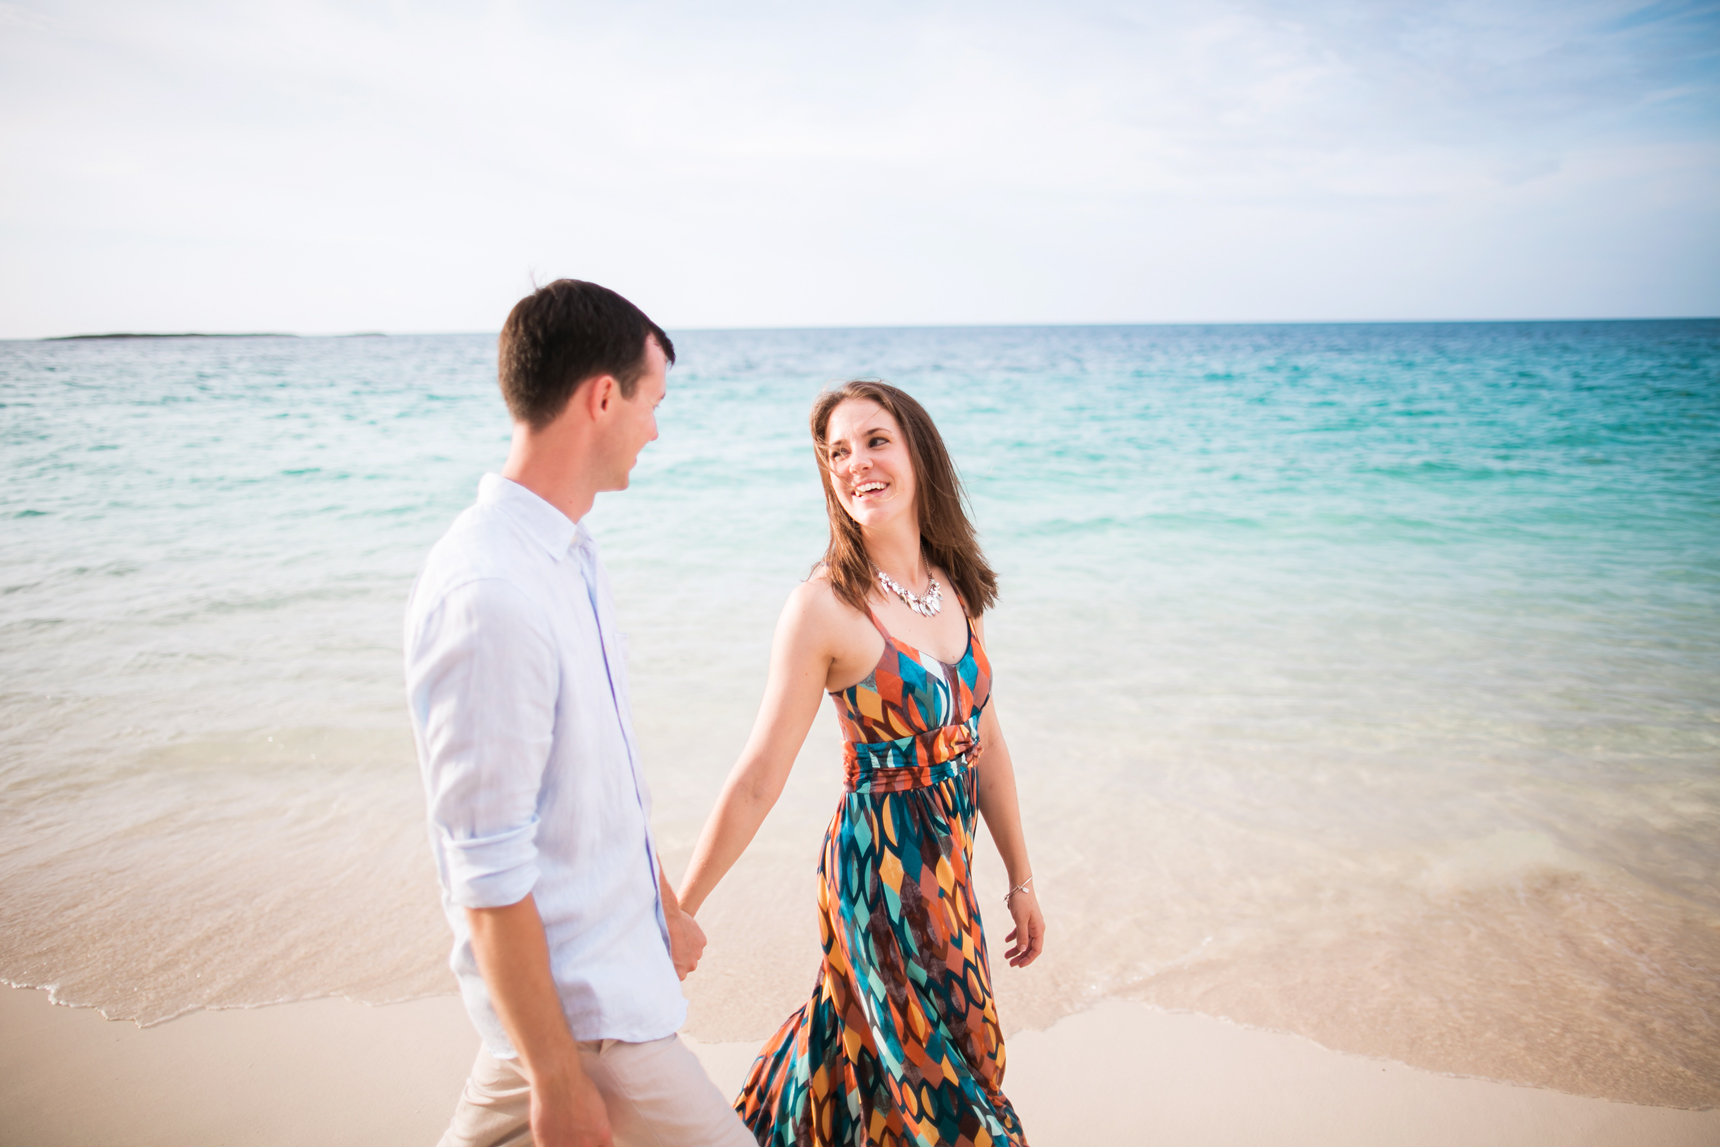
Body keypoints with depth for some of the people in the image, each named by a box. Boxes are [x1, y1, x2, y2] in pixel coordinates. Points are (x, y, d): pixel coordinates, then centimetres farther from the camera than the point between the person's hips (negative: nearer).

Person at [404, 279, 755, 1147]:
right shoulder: (491, 595, -27)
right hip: (577, 1003, -9)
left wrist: (665, 907, 20)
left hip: (608, 944, 9)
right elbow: (489, 873, -24)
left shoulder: (566, 557, 3)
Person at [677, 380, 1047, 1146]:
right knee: (943, 1068, 10)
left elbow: (984, 744, 8)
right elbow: (758, 780, -15)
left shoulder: (957, 586, 1)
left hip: (948, 859, 6)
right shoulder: (824, 606, -17)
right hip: (880, 863, -6)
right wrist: (676, 915, -13)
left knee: (858, 1028, 21)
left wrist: (1021, 879, 13)